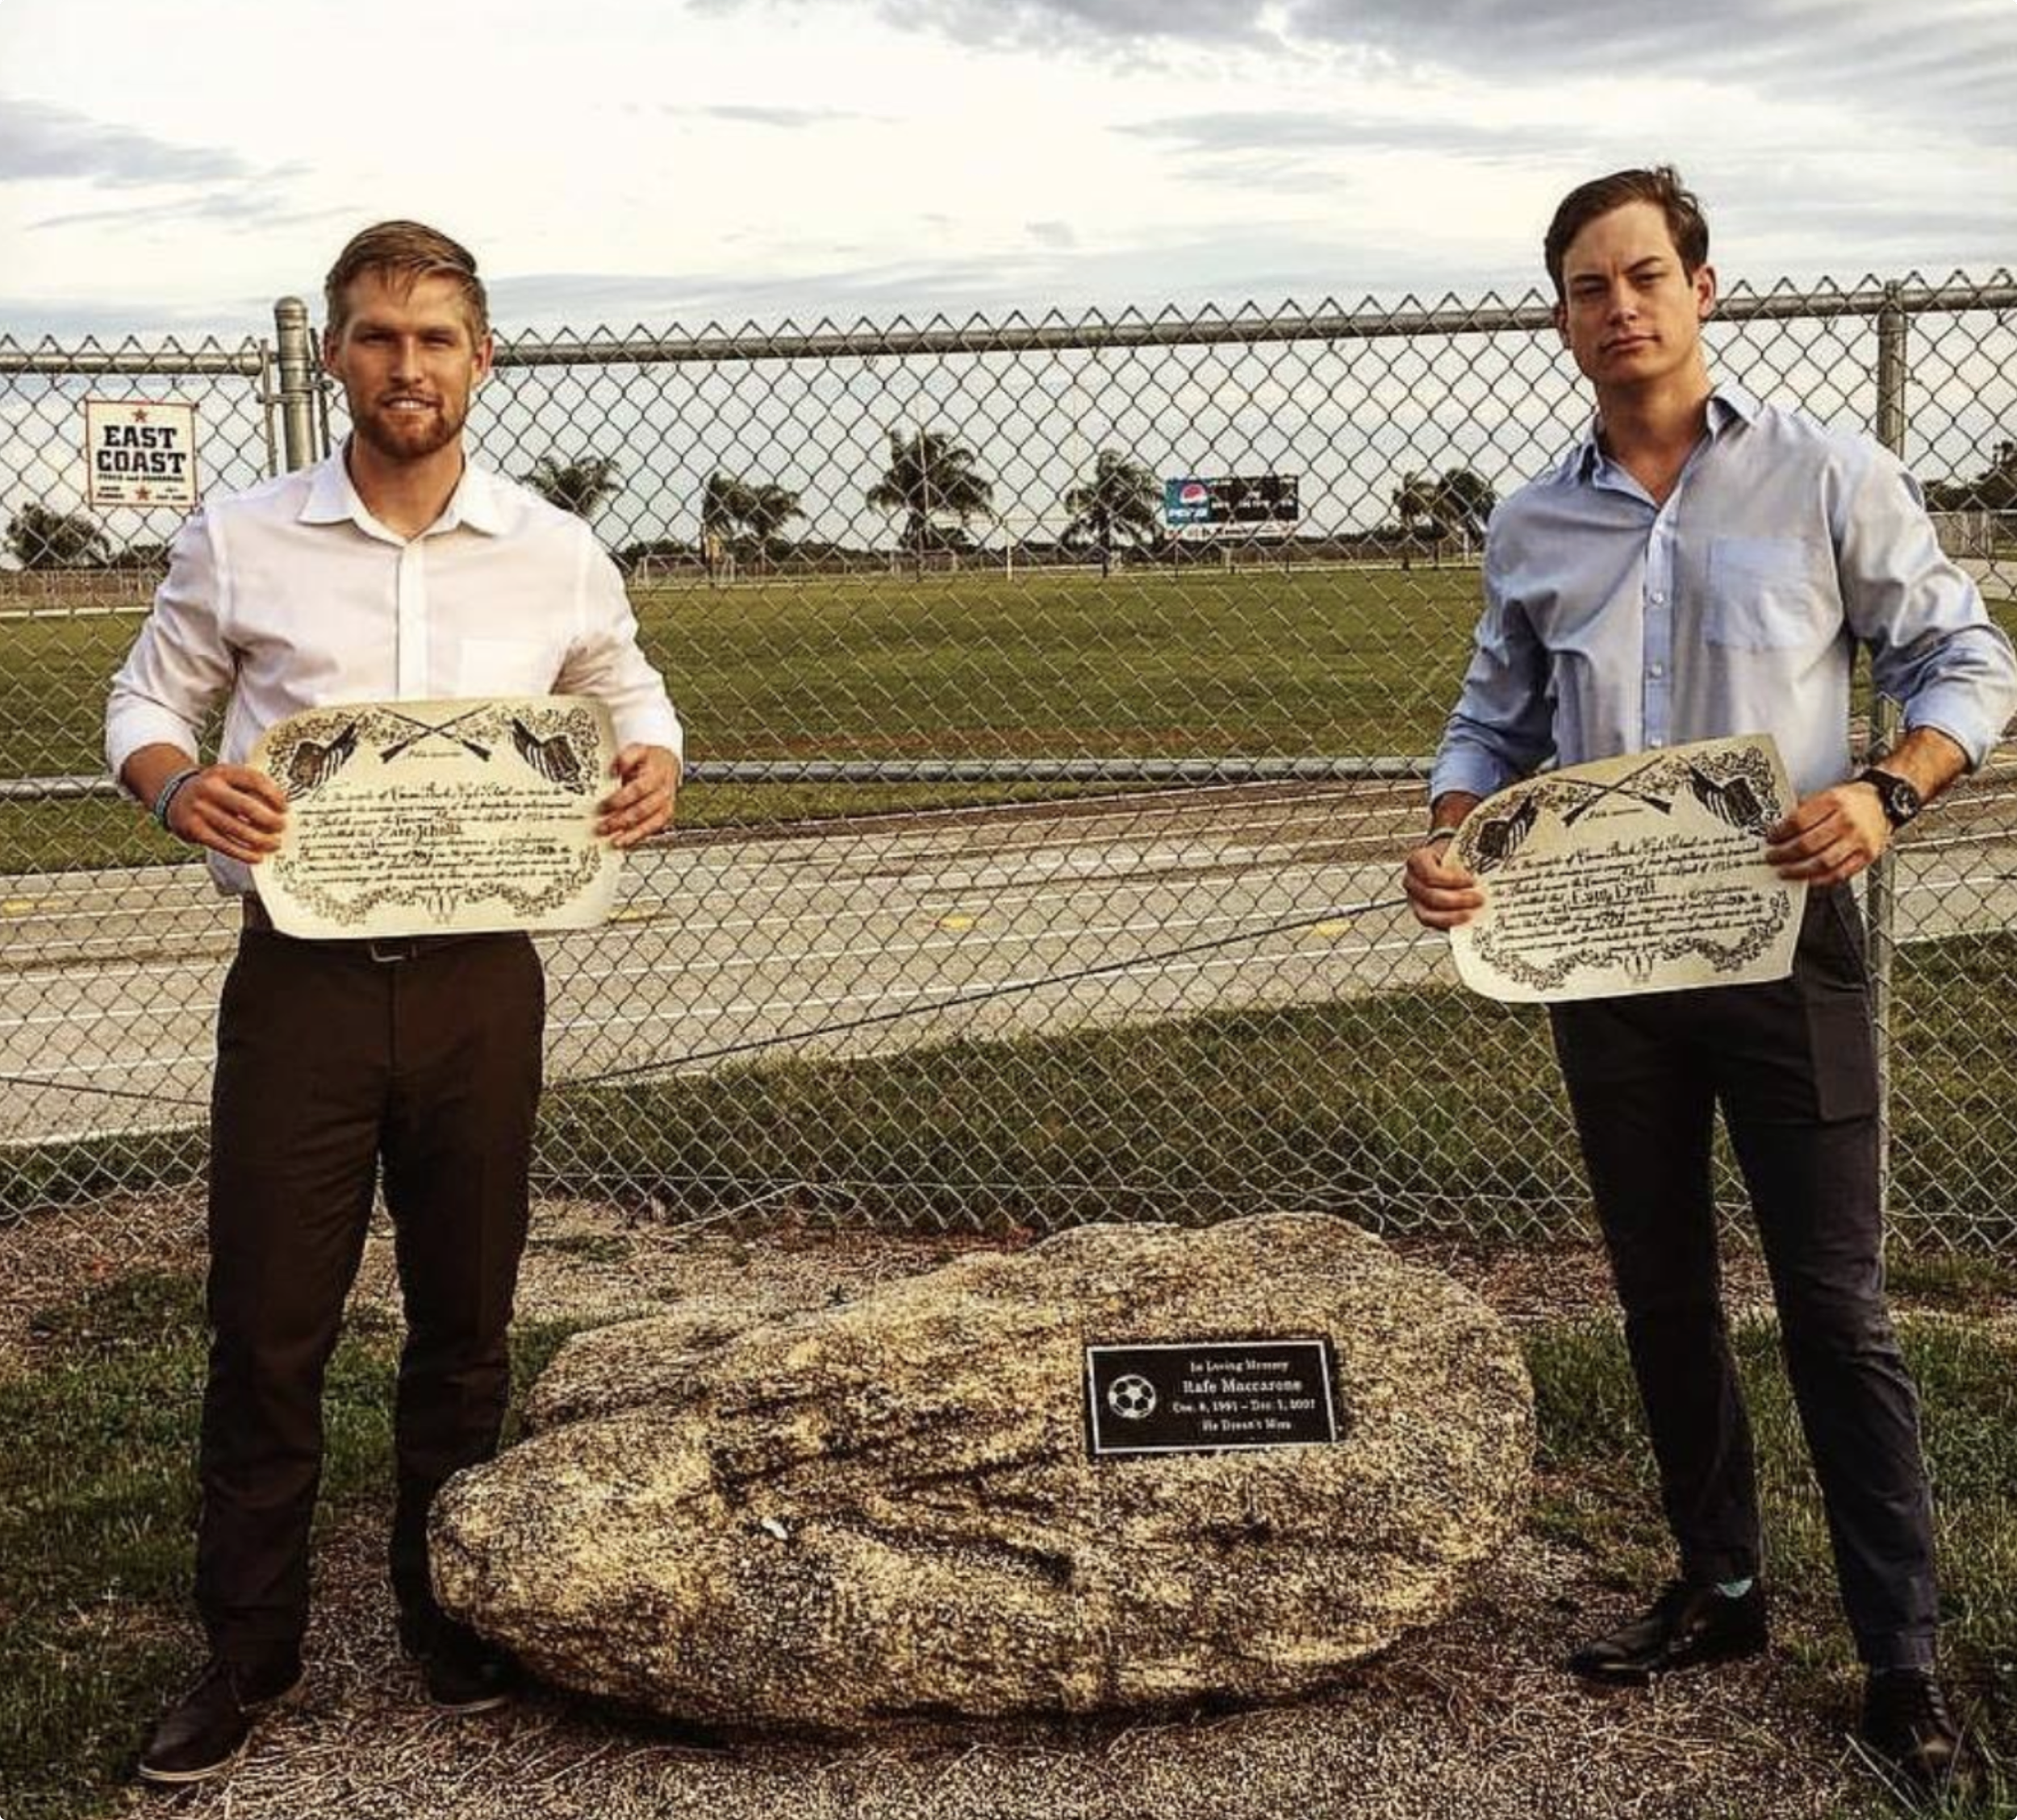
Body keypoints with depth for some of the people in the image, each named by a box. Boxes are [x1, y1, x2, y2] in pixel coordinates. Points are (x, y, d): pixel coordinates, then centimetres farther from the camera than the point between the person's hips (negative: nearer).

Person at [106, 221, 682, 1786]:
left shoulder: (555, 554, 3)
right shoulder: (239, 544, 0)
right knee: (268, 1328, 5)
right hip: (301, 978, -1)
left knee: (464, 1319, 13)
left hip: (479, 980, 1)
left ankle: (450, 1616, 32)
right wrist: (176, 781, -14)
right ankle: (249, 1652, 22)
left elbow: (632, 701, 16)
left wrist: (653, 770, -7)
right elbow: (147, 699, 10)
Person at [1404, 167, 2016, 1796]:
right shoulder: (1533, 526, 6)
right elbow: (1497, 721, 13)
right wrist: (1448, 837, -7)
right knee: (1661, 1292, 13)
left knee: (1836, 1305, 0)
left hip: (1783, 938, -4)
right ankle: (1721, 1586, 30)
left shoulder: (1827, 478, -3)